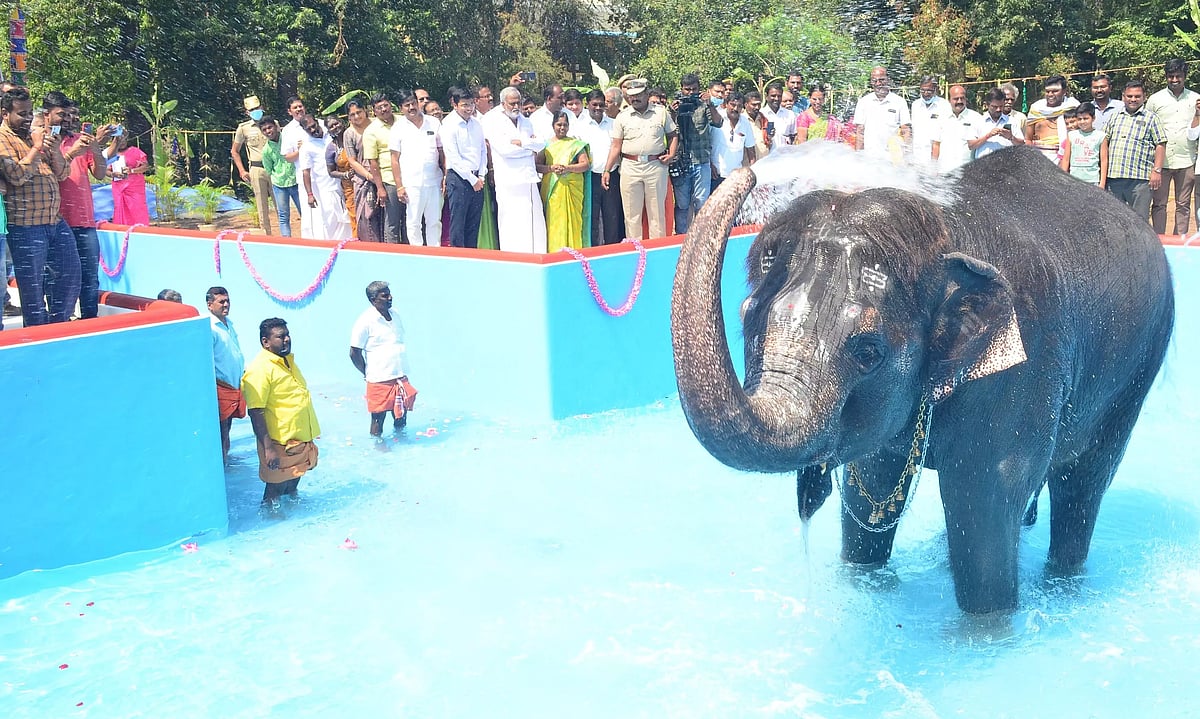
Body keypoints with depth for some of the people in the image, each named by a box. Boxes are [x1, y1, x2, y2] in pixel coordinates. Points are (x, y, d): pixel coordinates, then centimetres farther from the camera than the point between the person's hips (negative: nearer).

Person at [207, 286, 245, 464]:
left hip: (235, 386, 8)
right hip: (222, 387, -8)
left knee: (228, 424, 18)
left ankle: (225, 457, 29)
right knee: (222, 428, -2)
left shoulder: (228, 323, 13)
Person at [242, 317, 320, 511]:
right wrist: (268, 448, -28)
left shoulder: (288, 360, 9)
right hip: (280, 443, -8)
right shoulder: (259, 369, -20)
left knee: (295, 477, 24)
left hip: (301, 438, 8)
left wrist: (309, 435, 23)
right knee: (277, 486, 6)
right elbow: (255, 413, -24)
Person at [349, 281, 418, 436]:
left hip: (401, 378, 6)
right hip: (379, 381, -6)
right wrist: (368, 374, -3)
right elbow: (354, 353, -9)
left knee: (401, 418, 14)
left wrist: (402, 371, 15)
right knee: (378, 418, 4)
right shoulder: (365, 321, -11)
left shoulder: (395, 316, 10)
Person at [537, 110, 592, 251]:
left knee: (571, 220, -4)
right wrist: (551, 168, -12)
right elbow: (537, 166, 7)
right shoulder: (546, 144, 12)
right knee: (553, 221, -5)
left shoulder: (575, 144, 9)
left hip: (572, 189, -1)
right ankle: (555, 253, -2)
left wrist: (568, 168, -12)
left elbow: (586, 164, 2)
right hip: (552, 189, 1)